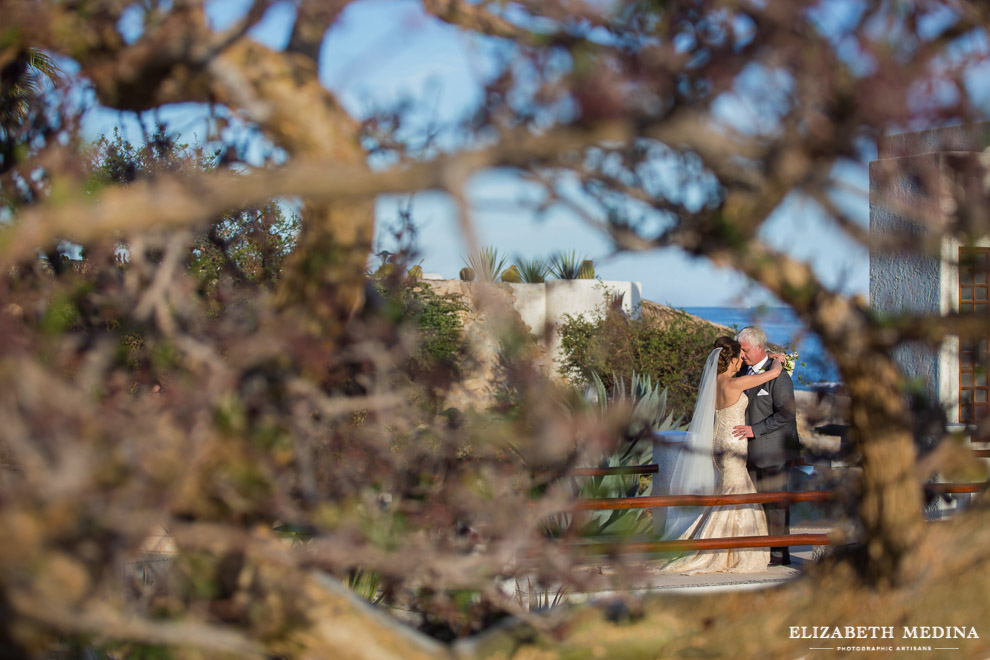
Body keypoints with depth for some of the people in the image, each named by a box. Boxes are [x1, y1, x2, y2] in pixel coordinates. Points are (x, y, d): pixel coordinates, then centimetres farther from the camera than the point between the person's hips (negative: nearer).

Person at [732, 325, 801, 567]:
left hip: (773, 450, -7)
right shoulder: (744, 372, 11)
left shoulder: (778, 375, -13)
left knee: (776, 501, -2)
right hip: (752, 451, 7)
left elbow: (786, 413, -18)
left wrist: (755, 429, -20)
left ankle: (780, 553, 6)